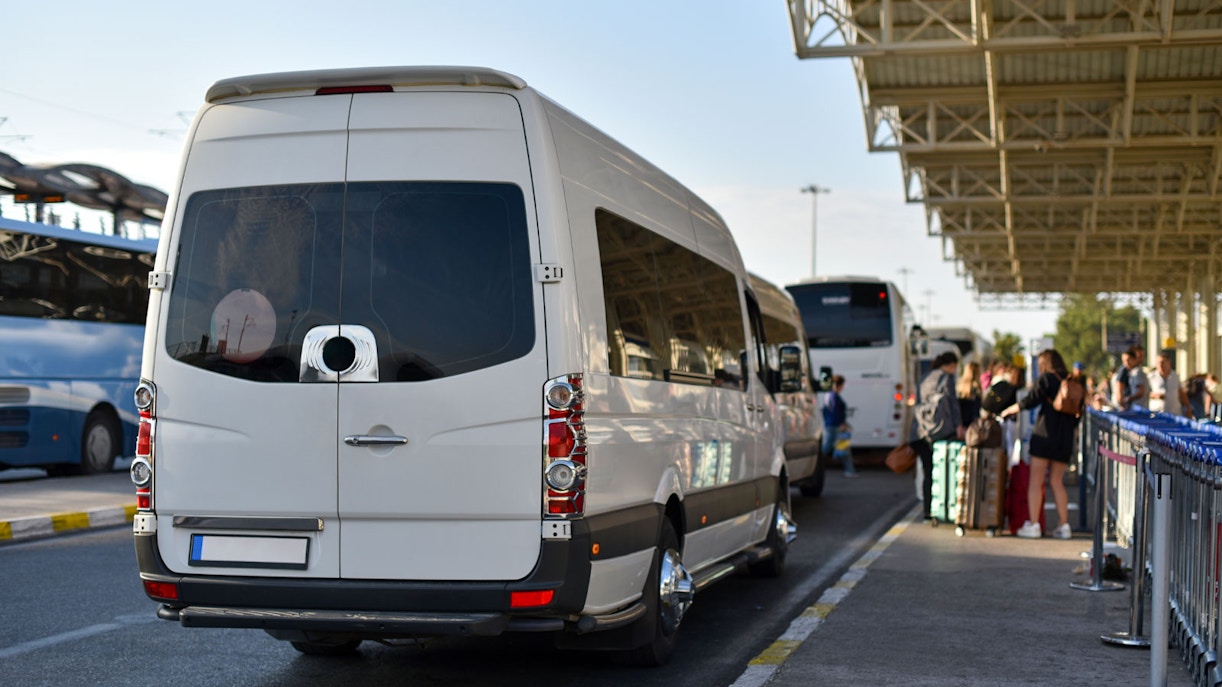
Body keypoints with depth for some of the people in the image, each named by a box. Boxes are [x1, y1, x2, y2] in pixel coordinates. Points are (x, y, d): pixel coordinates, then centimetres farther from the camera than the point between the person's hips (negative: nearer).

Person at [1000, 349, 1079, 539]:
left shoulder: (1047, 378, -4)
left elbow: (1031, 400, -12)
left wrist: (1008, 410, 0)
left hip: (1045, 434, -6)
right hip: (1065, 438, 6)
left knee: (1036, 481, -1)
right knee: (1057, 481, 12)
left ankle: (1033, 525, -5)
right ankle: (1064, 525, 6)